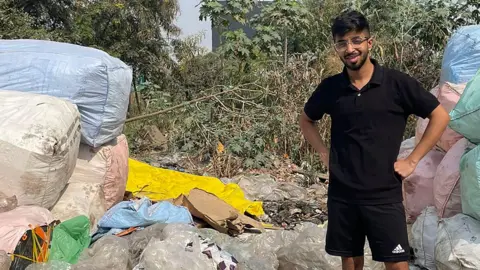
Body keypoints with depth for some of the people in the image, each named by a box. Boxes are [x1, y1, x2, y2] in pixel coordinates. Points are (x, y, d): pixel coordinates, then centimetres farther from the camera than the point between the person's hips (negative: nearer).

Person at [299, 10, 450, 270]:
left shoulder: (397, 83, -7)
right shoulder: (330, 87, 0)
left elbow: (440, 117, 0)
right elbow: (306, 120, 17)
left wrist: (411, 160, -4)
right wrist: (324, 154, 5)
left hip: (384, 195, -2)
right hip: (341, 195, 3)